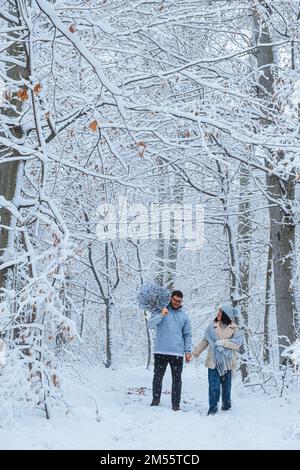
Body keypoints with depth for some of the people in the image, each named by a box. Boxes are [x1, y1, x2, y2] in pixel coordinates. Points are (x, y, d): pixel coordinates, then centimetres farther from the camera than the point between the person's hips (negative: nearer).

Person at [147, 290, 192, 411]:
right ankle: (155, 399, 23)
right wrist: (161, 315, -20)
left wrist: (188, 351, 3)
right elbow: (150, 324, -9)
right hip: (161, 352, -1)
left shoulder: (184, 315, 10)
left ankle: (176, 404, 9)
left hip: (177, 353, 1)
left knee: (177, 379, 3)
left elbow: (187, 335, 12)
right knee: (158, 377, 8)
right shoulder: (160, 310, 3)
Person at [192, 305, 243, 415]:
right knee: (213, 385, -6)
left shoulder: (234, 329, 1)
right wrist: (195, 352, 15)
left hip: (227, 362, -1)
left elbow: (238, 343, -11)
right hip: (213, 361, 1)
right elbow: (205, 341, 14)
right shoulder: (212, 326, 6)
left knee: (226, 385, 13)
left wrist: (223, 342, -18)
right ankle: (213, 408, 0)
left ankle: (226, 404, 31)